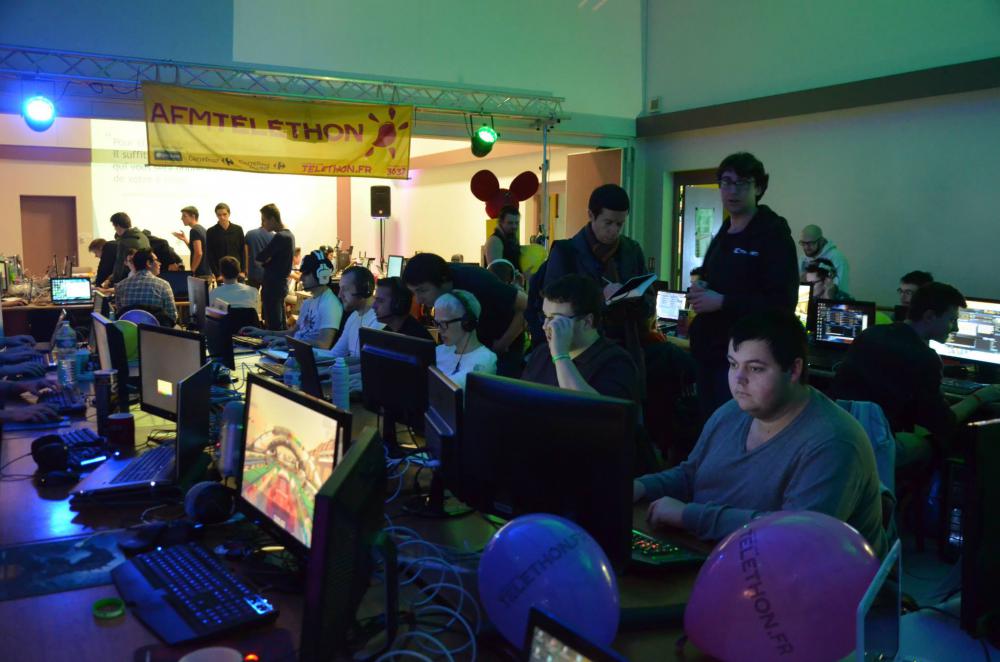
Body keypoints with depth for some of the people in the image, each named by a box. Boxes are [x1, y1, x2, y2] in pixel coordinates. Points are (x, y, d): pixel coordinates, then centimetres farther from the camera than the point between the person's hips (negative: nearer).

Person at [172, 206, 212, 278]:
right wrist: (185, 239, 18)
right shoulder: (202, 229, 15)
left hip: (200, 274, -9)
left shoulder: (194, 230, -12)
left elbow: (198, 253, -21)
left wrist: (192, 270, -14)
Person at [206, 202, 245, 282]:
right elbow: (210, 256, -1)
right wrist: (217, 274, -8)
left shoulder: (238, 229, 5)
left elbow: (243, 251, 7)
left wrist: (243, 271, -1)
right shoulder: (211, 232, 0)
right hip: (221, 273, -1)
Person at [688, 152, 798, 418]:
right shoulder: (723, 235, 16)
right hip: (710, 351, 8)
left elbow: (783, 303, -18)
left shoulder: (774, 234, -9)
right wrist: (701, 293, 5)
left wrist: (722, 302, -20)